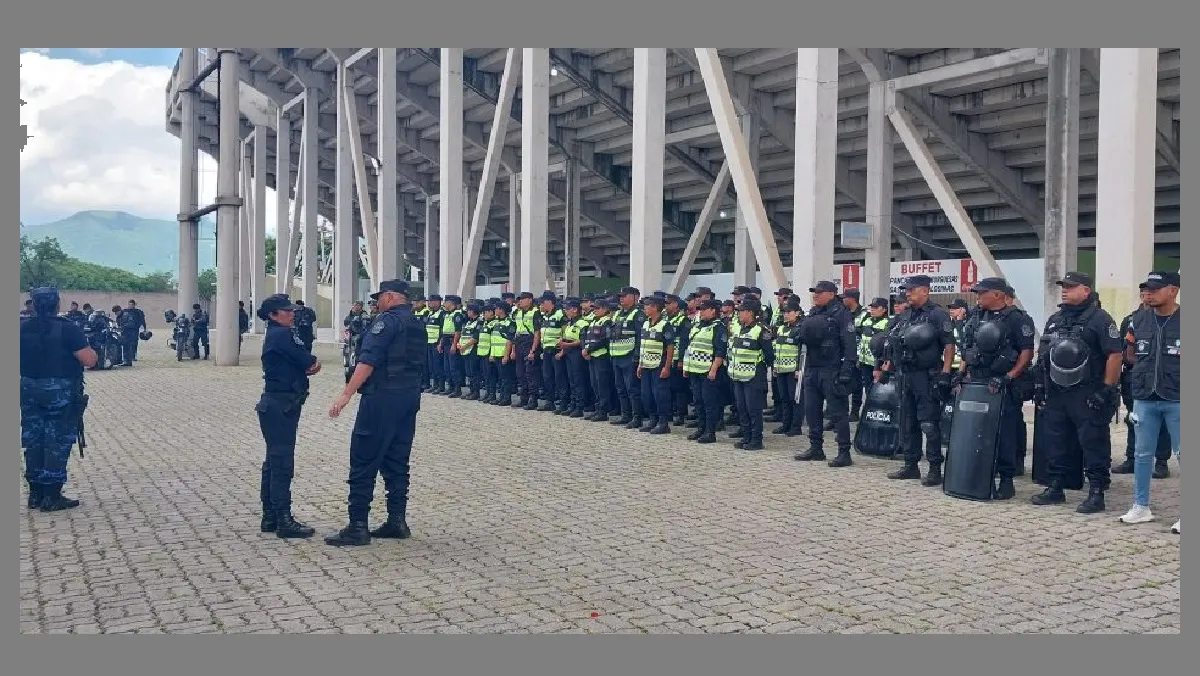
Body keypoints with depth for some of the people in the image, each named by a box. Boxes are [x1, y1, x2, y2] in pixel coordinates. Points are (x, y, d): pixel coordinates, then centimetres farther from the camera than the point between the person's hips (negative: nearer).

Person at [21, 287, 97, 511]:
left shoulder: (22, 328, 2)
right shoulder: (68, 330, -14)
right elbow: (89, 360, -18)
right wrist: (89, 350, 3)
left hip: (29, 390, 5)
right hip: (60, 392, -5)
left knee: (33, 442, 14)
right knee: (58, 443, 2)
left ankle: (35, 494, 20)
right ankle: (52, 496, 2)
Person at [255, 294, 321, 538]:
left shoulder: (274, 335, 18)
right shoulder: (283, 335, -14)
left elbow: (309, 365, 16)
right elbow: (312, 364, -15)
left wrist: (308, 365, -4)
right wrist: (312, 364, 5)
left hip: (275, 405, 11)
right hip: (282, 406, -11)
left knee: (274, 461, 14)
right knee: (282, 463, -8)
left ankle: (269, 518, 21)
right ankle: (284, 521, -5)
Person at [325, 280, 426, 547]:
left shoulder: (387, 320, -11)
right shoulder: (417, 325, 16)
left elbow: (368, 361, -19)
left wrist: (346, 394, -21)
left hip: (382, 397, -9)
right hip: (411, 397, 9)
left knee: (363, 462, -5)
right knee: (397, 461, 13)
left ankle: (358, 526, -4)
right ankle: (397, 521, 16)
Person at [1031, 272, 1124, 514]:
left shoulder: (1099, 319, -7)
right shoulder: (1054, 319, 15)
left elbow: (1115, 355, -12)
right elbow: (1043, 355, 21)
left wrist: (1108, 389, -16)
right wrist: (1041, 386, 15)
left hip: (1087, 396, -7)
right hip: (1055, 394, 7)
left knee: (1094, 445, -2)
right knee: (1054, 443, 12)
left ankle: (1096, 493, 3)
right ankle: (1055, 488, 22)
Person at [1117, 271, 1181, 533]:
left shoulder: (1183, 320, -8)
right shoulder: (1140, 321, 6)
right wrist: (1153, 367, 6)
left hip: (1176, 400, -5)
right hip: (1144, 399, 5)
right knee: (1143, 454, 11)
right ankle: (1141, 507, 22)